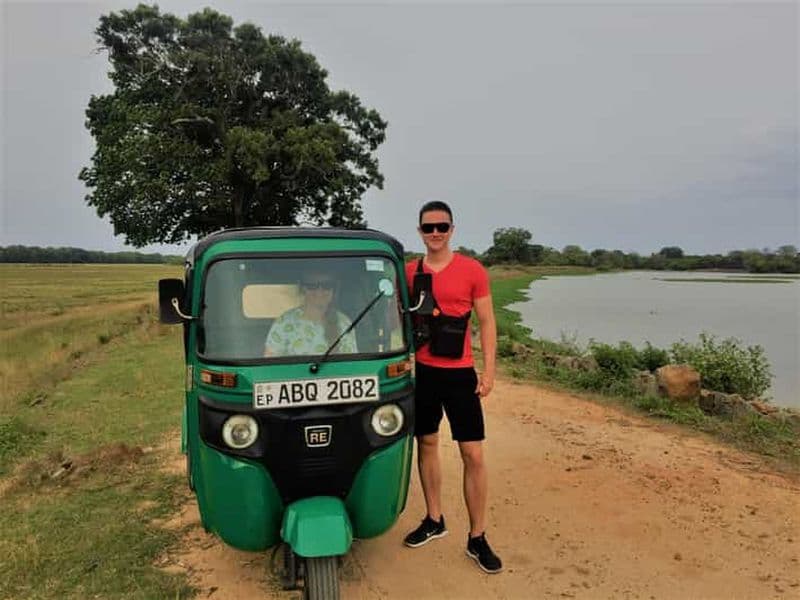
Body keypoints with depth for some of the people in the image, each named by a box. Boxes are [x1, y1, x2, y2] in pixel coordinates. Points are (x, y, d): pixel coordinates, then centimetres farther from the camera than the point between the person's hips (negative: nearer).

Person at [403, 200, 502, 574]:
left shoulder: (472, 270, -4)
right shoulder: (408, 272, 3)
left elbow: (486, 322, -1)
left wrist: (489, 371, -7)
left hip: (460, 373, -2)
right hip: (420, 371, 3)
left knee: (473, 455, 0)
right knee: (426, 444, 14)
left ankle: (477, 538, 15)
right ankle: (434, 520, 32)